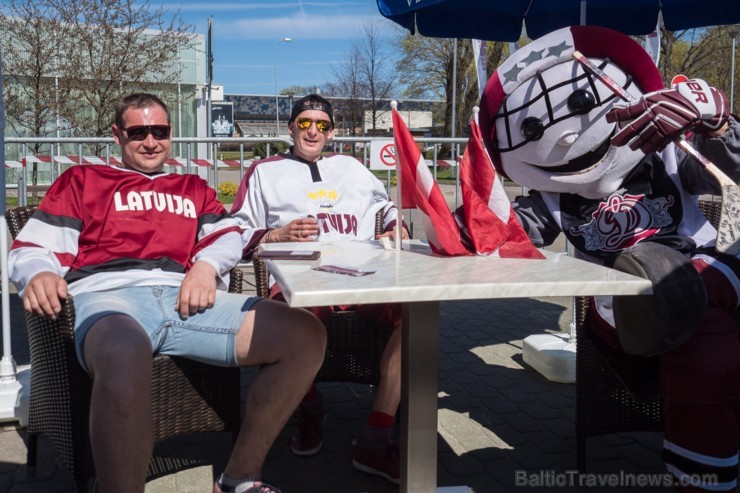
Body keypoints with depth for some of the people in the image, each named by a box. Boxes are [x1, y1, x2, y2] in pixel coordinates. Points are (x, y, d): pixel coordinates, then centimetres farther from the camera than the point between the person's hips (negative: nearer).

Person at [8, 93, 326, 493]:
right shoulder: (82, 180, 24)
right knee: (124, 360, -45)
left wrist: (206, 265, -5)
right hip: (107, 296, -4)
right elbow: (31, 248, 15)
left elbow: (229, 236, 19)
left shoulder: (193, 188, 33)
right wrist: (38, 275, -11)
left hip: (185, 299, 4)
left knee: (306, 335, -17)